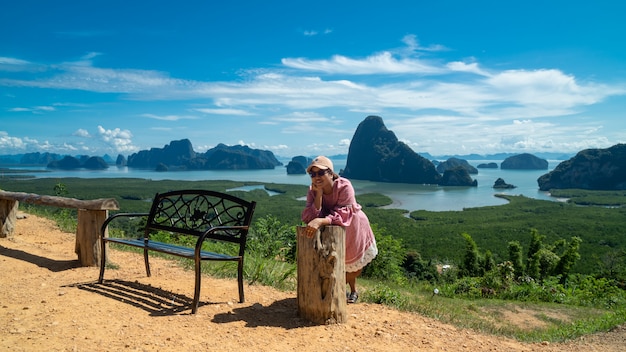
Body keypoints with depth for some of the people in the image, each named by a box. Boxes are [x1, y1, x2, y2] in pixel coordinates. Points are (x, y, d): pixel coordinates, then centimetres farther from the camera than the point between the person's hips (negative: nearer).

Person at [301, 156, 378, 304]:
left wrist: (320, 222, -57)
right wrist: (319, 194, -38)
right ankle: (353, 291, 42)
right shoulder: (312, 191, -20)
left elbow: (342, 215, -41)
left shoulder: (344, 186, -32)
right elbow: (309, 217, -30)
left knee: (355, 266, 14)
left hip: (353, 229, -2)